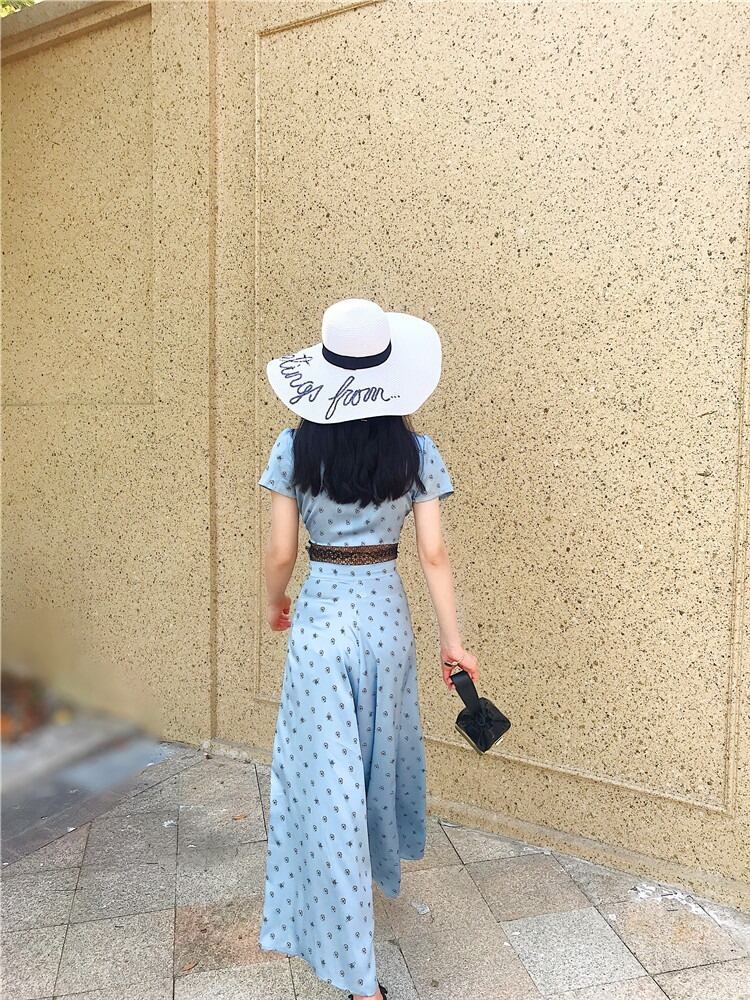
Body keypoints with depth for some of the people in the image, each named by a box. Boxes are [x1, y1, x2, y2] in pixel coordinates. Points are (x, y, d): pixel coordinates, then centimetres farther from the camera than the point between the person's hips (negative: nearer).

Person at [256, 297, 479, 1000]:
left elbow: (280, 552, -7)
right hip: (387, 611, 2)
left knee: (325, 779, 7)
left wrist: (274, 605, 12)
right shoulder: (416, 453, -7)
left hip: (320, 617, -2)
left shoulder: (295, 448, -9)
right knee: (382, 752, 26)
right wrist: (451, 638, 1)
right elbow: (433, 554, -7)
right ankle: (378, 865, 54)